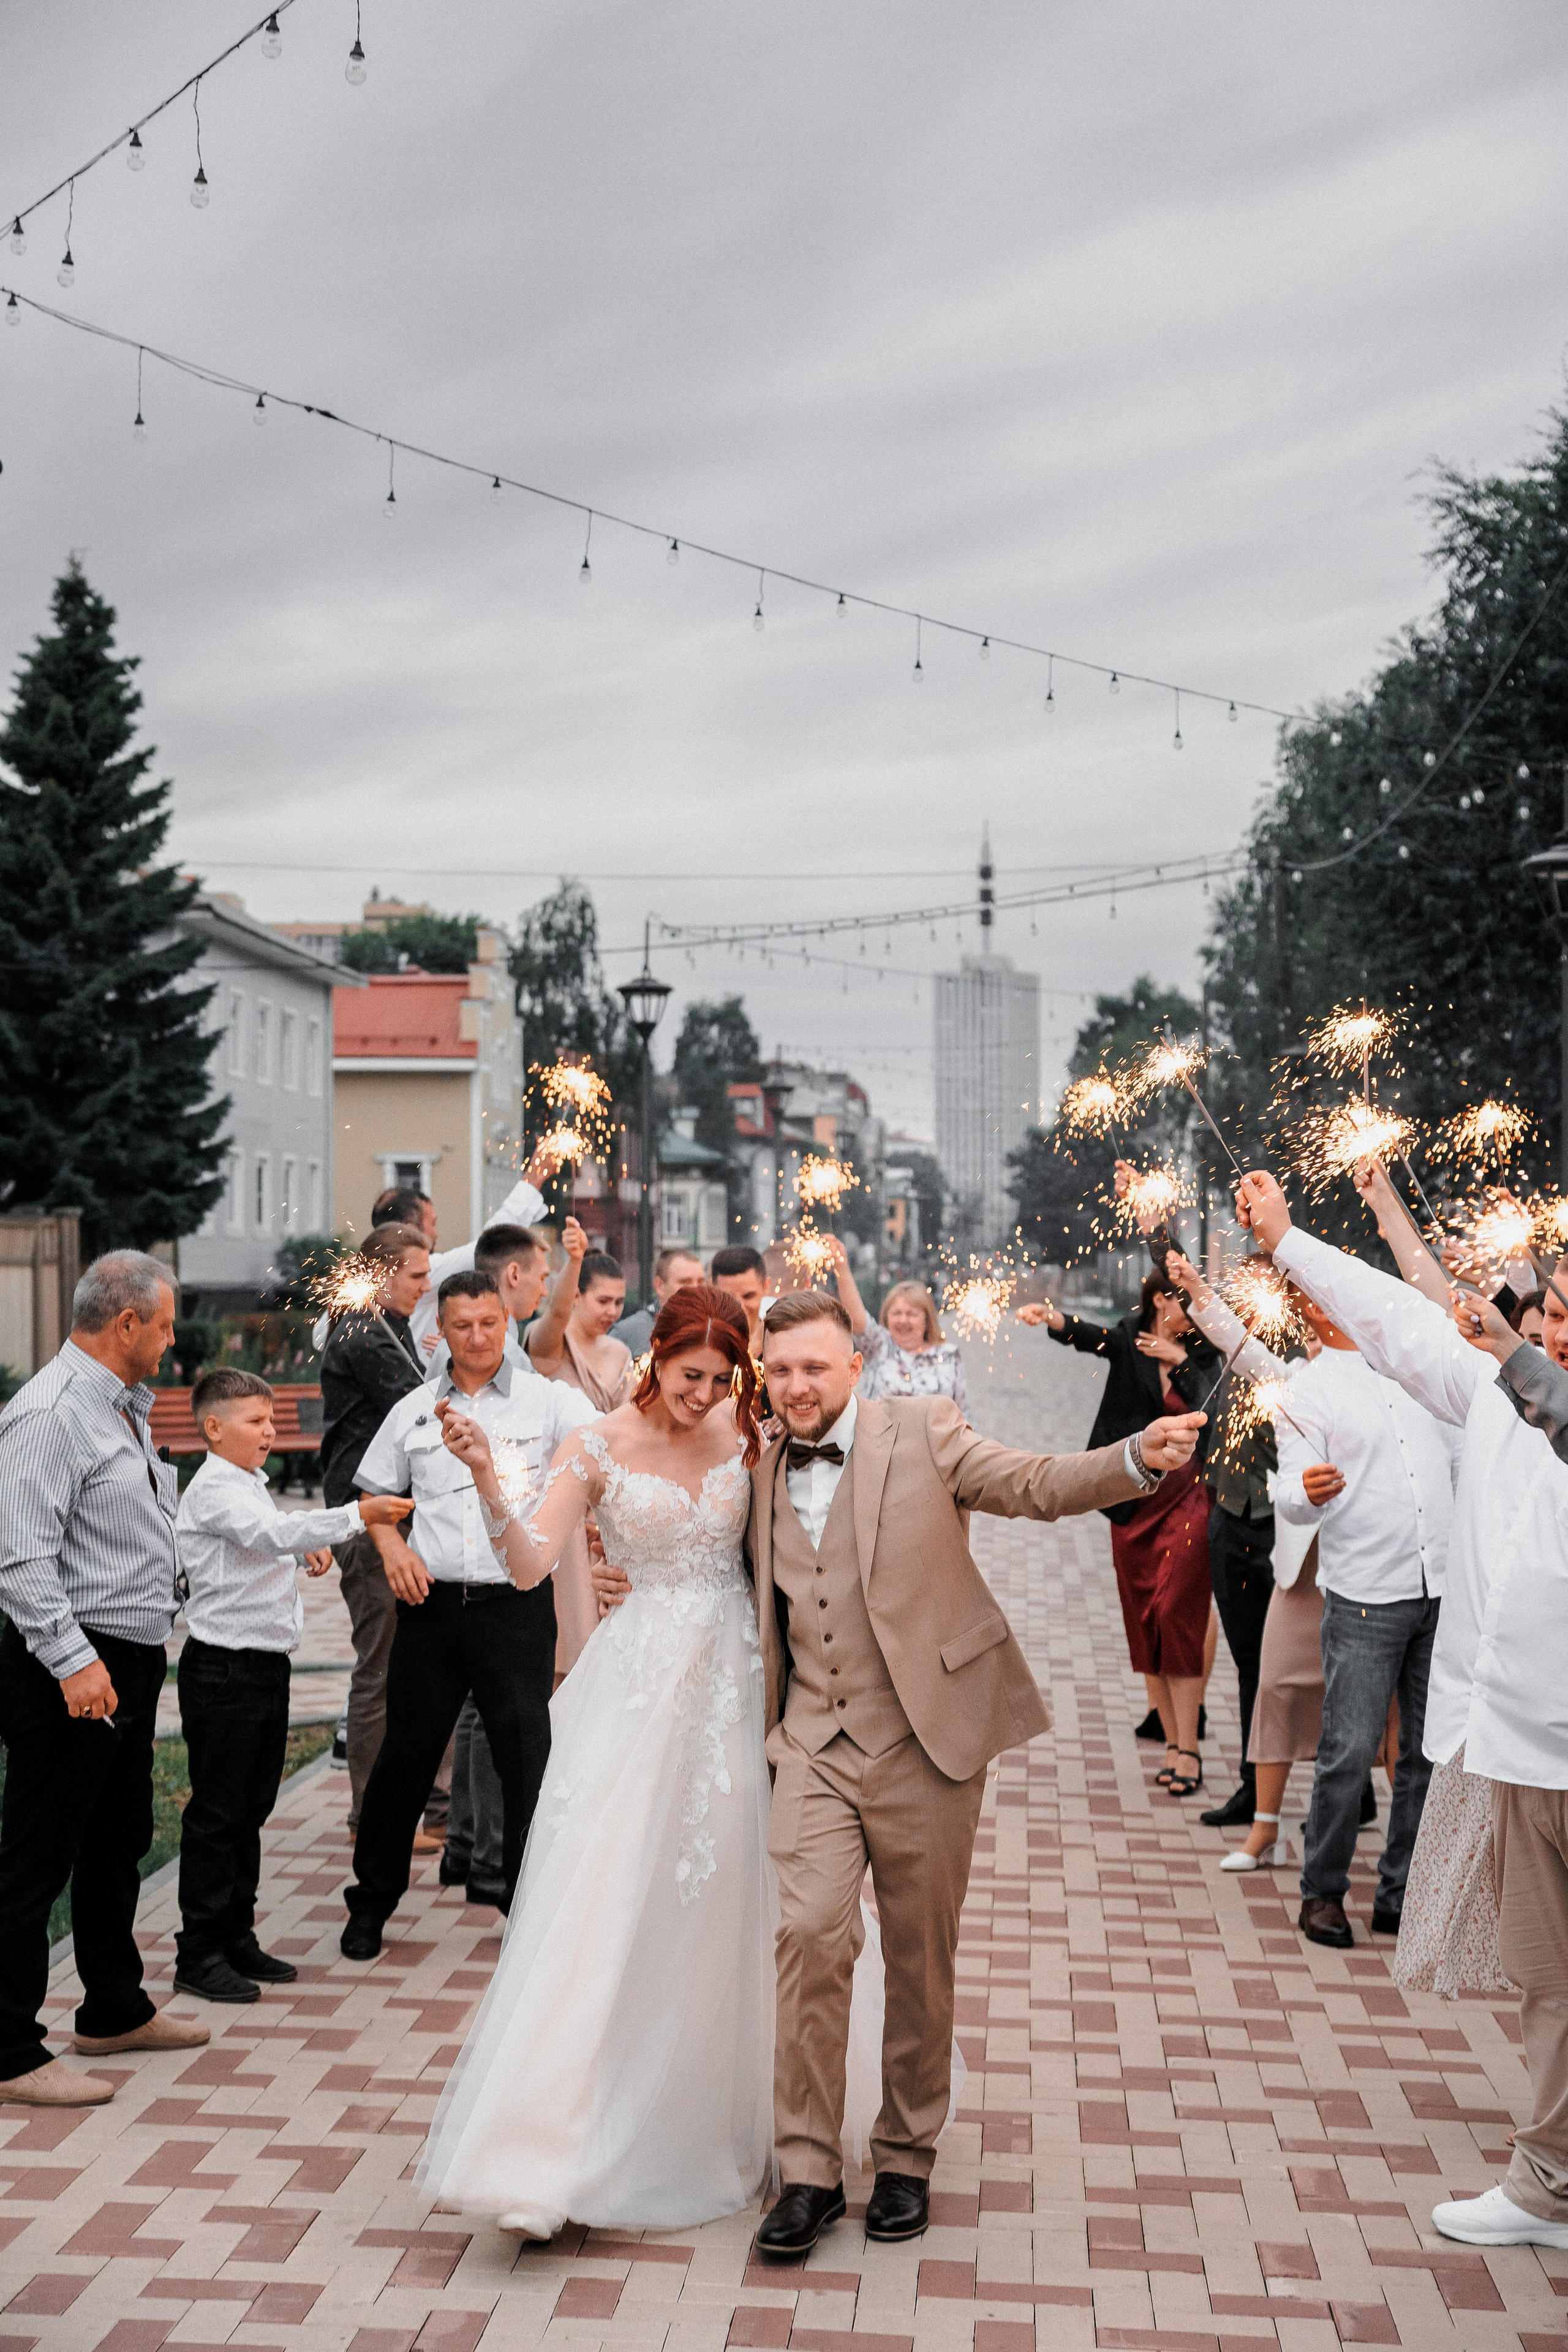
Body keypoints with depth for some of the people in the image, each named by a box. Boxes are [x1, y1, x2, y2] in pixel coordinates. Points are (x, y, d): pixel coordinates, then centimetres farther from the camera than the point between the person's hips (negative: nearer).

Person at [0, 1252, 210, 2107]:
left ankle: (115, 2011, 37)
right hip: (72, 1671, -10)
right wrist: (74, 1661, -28)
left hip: (131, 1660, 10)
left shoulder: (122, 1407, 14)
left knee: (118, 1844, 21)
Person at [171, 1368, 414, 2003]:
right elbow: (274, 1533, -32)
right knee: (217, 1814, -3)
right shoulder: (214, 1490, -16)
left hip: (265, 1665, 9)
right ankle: (199, 1955, 4)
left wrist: (306, 1545, 10)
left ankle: (237, 1939, 24)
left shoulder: (250, 1485, 14)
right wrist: (356, 1516, -42)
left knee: (252, 1809, 15)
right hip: (223, 1670, -9)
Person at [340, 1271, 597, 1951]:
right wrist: (392, 1548, 1)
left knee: (529, 1760, -2)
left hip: (517, 1606, -2)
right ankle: (372, 1902, 25)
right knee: (405, 1755, 9)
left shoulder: (549, 1401, 1)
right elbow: (375, 1493, 20)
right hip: (432, 1604, 3)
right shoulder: (414, 1410, 10)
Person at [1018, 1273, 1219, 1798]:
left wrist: (1179, 1361, -10)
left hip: (1187, 1495, -2)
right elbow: (1085, 1335, -16)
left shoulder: (1200, 1351, 5)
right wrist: (1051, 1316, -35)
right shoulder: (1129, 1339, 4)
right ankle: (1172, 1743, 13)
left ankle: (1188, 1747, -8)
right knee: (1142, 1621, 4)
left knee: (1177, 1614, -12)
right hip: (1133, 1494, 2)